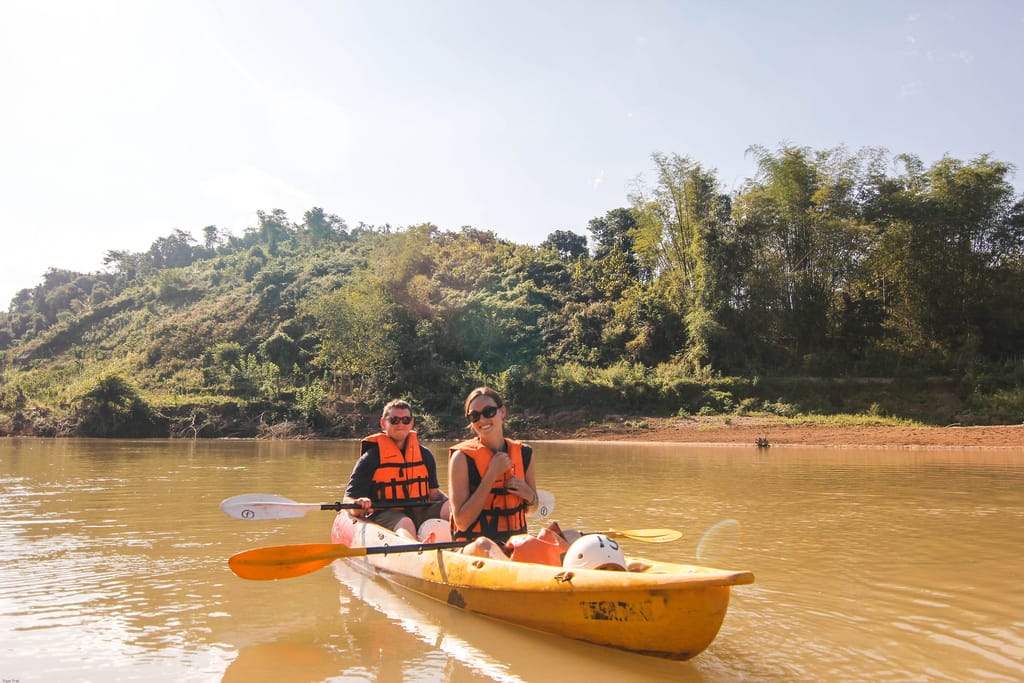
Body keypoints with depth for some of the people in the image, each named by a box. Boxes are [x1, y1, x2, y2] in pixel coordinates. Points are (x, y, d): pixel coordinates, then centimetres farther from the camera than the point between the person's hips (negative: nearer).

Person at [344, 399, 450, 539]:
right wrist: (357, 507, -25)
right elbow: (349, 499, 0)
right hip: (384, 515, -4)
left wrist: (453, 502, 0)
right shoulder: (370, 459, 3)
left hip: (420, 512, 4)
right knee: (405, 525, -38)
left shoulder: (425, 455, 16)